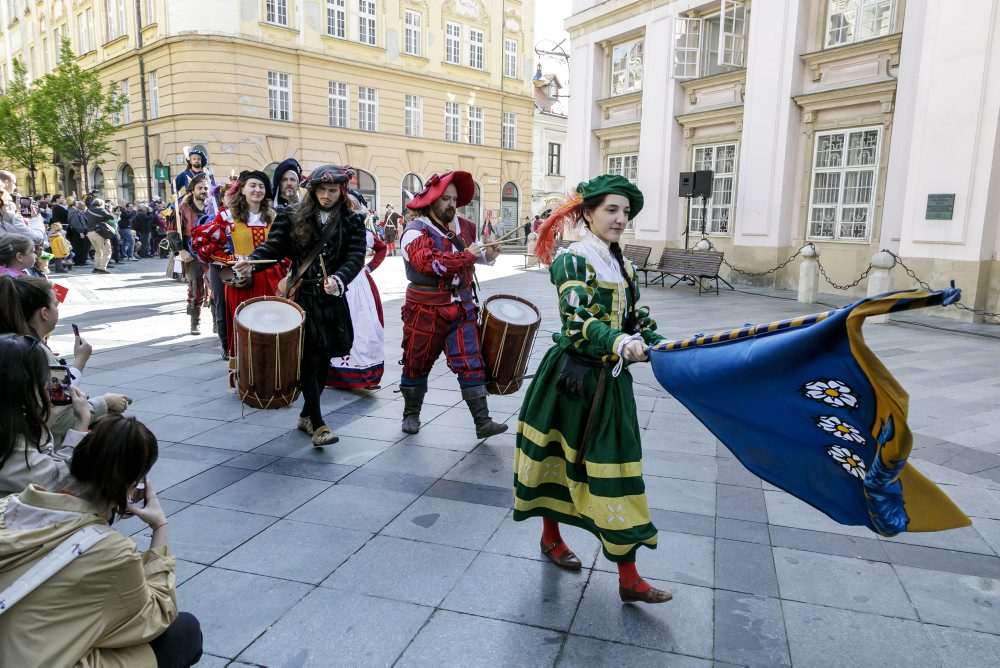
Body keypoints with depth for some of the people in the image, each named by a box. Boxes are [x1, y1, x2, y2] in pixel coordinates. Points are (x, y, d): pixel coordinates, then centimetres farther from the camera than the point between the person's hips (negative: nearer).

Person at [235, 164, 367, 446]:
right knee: (309, 358, -7)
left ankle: (307, 414, 28)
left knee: (324, 358, 10)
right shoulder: (294, 216, 4)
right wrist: (251, 263, -22)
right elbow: (274, 246, -2)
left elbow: (355, 257, -8)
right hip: (302, 296, -2)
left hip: (333, 299, 2)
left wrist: (338, 280, -27)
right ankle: (318, 425, -2)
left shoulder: (352, 220, 2)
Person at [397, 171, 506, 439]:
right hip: (425, 311, -4)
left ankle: (482, 422, 2)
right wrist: (465, 256, -28)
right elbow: (428, 263, -30)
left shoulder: (465, 227, 7)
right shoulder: (416, 231, -13)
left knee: (471, 363, -1)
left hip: (461, 308, 4)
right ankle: (411, 414, 30)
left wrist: (487, 254, 5)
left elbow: (474, 254, 26)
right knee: (417, 364, 11)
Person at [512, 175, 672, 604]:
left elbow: (634, 319, 17)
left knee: (615, 467, 7)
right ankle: (551, 537, 34)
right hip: (573, 376, -6)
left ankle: (628, 577, 17)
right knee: (559, 455, 8)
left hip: (610, 380, 7)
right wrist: (618, 342, -44)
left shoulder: (623, 267, 11)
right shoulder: (572, 260, -12)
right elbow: (578, 320, -28)